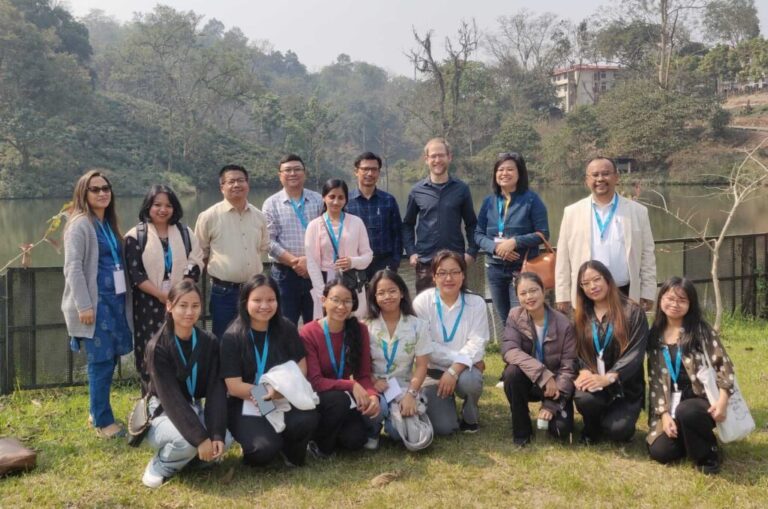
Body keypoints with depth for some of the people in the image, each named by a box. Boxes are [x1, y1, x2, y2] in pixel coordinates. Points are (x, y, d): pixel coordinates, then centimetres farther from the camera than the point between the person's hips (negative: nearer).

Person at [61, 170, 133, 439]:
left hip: (115, 300, 7)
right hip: (95, 302, -7)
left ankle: (97, 411, 26)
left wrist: (122, 300, 14)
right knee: (101, 362, -3)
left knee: (110, 359, 11)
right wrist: (83, 306, -19)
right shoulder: (80, 224, -9)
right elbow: (73, 268, -14)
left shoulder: (108, 224, 14)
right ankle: (103, 422, 7)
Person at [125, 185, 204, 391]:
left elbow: (194, 265, 5)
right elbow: (135, 274, -6)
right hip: (149, 304, -2)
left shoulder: (185, 233, 10)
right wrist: (162, 295, -14)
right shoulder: (136, 236, 0)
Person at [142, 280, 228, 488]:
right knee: (188, 441, -35)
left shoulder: (209, 343, -7)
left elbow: (216, 391, -11)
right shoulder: (157, 347, -20)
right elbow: (172, 399, -26)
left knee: (224, 439, -23)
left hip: (195, 410, 5)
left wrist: (216, 434, -24)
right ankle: (159, 466, -3)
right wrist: (200, 438, -32)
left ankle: (194, 457, 9)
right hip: (164, 413, -4)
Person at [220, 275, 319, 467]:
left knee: (307, 419, -30)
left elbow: (301, 366, 5)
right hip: (246, 405, -3)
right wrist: (269, 392, -24)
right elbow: (234, 386, -11)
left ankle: (290, 451, 5)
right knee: (265, 449, -31)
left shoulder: (287, 329, 1)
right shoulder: (232, 337, -10)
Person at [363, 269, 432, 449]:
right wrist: (372, 382, -19)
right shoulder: (366, 326, 0)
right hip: (374, 386, 0)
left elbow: (421, 366, -3)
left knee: (399, 431, -25)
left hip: (403, 388, 0)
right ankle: (372, 432, 2)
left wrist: (411, 394, -16)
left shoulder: (418, 326, -1)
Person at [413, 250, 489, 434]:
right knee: (443, 427, -17)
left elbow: (476, 344, -14)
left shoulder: (476, 303, -7)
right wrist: (460, 357, -18)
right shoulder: (422, 302, -11)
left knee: (469, 380, -35)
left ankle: (470, 417, 1)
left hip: (464, 370, 1)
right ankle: (444, 402, 21)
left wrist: (454, 370, -28)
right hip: (433, 371, -1)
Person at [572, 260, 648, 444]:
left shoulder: (633, 312, -5)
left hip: (625, 386, -2)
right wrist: (584, 372, -20)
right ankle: (592, 429, 4)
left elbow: (635, 353, -13)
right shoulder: (581, 316, 9)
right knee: (584, 398, -32)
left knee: (616, 429, -25)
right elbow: (576, 351, 3)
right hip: (593, 381, 3)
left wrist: (607, 378, -25)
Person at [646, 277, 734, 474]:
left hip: (703, 399, -4)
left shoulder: (701, 330, -2)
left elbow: (724, 365, -7)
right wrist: (664, 414, -6)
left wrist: (722, 401, -21)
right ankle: (694, 440, 16)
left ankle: (708, 452, -8)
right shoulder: (654, 336, 8)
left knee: (685, 411, -39)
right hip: (672, 406, 4)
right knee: (660, 452, -17)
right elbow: (654, 380, 5)